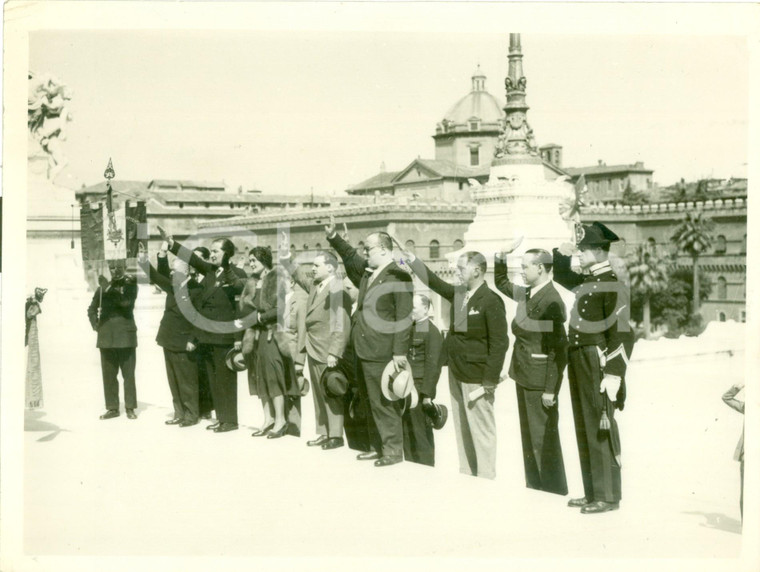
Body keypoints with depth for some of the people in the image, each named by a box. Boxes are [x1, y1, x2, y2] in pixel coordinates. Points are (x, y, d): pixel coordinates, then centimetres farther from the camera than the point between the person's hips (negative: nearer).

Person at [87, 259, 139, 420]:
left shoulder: (130, 284, 2)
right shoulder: (103, 287, 13)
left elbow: (126, 301, -17)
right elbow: (92, 308, 24)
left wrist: (109, 288, -24)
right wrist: (95, 323, 7)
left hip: (126, 335, -4)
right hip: (106, 336, 4)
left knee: (128, 373, -2)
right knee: (108, 374, 5)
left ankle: (130, 408, 4)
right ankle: (112, 408, 12)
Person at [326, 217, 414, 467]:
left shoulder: (398, 276, -13)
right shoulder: (367, 270, 12)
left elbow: (403, 318, -16)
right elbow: (350, 256, 31)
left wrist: (400, 352, -20)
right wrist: (333, 237, 17)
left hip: (381, 353, -9)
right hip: (363, 352, 9)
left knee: (384, 404, -2)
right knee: (372, 402, 15)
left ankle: (393, 450, 8)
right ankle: (378, 446, 24)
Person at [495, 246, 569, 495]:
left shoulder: (551, 302, -19)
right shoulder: (525, 294, 8)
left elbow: (559, 349, -20)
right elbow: (501, 283, 30)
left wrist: (550, 389, -20)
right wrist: (500, 259, 13)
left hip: (540, 380, -9)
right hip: (524, 374, 9)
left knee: (543, 437, -1)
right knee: (528, 435, 16)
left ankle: (553, 488, 11)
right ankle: (534, 486, 27)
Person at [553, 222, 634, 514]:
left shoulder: (612, 286, -12)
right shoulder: (586, 282, 13)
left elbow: (621, 334, -17)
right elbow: (561, 276, 35)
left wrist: (614, 374, -21)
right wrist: (561, 254, 15)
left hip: (597, 366, -9)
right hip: (578, 365, 9)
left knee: (600, 430, -3)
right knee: (584, 429, 13)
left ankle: (608, 496, 6)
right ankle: (592, 492, 22)